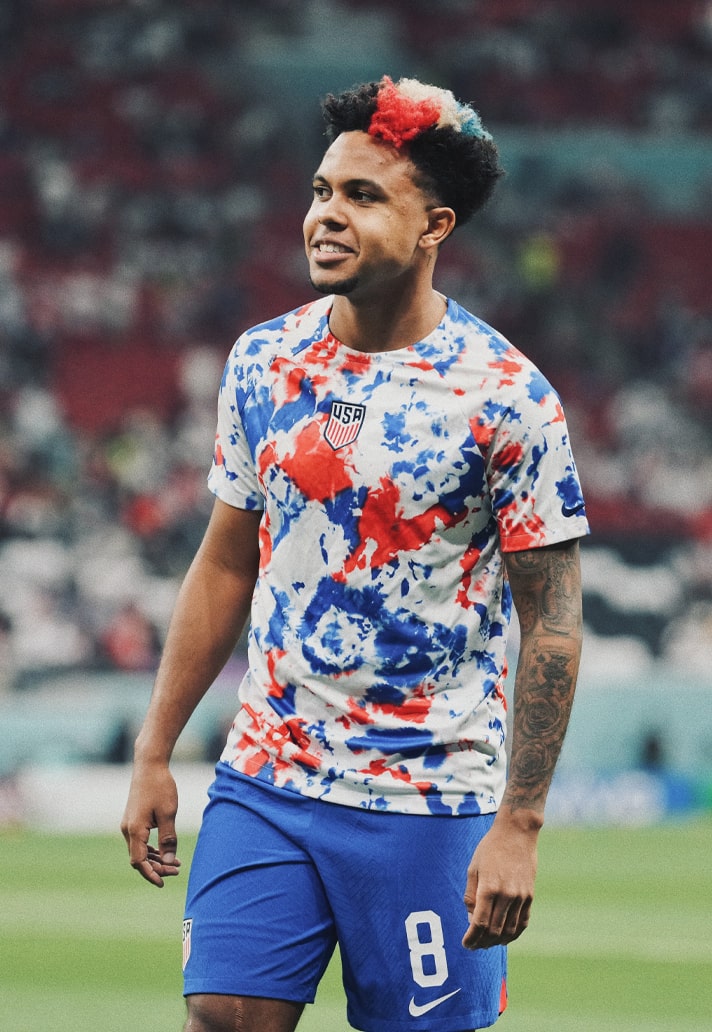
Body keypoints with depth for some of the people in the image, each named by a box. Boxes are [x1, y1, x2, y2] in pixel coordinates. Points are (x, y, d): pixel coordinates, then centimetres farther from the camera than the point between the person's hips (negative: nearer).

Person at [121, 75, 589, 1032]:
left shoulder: (507, 398, -10)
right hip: (262, 784, 4)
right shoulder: (262, 362, 5)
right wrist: (155, 754, 11)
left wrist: (518, 826, -13)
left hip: (428, 807, -4)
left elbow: (552, 623, -8)